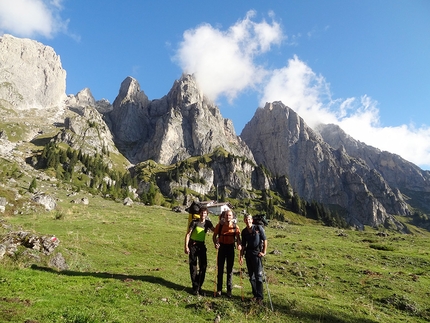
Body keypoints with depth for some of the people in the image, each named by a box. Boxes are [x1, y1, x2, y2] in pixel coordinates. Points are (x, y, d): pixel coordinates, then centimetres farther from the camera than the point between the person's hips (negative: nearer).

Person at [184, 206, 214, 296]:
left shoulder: (208, 223, 3)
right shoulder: (194, 222, -8)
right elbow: (188, 234, -8)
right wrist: (186, 246, -14)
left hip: (202, 246, 4)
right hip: (193, 245, -3)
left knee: (203, 266, 1)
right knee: (193, 266, 2)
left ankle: (199, 287, 15)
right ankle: (195, 288, 13)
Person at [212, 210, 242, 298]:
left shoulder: (235, 226, -5)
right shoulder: (220, 225, -6)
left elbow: (238, 237, -4)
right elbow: (214, 236, 0)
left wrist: (239, 244, -24)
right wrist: (215, 243, -18)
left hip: (231, 248, 0)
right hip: (222, 247, 0)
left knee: (230, 269, 9)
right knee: (220, 269, 6)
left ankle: (229, 290, 21)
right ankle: (219, 289, 17)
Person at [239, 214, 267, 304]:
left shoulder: (258, 228, -7)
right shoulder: (244, 231, 5)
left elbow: (265, 240, -4)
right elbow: (243, 245, 11)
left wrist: (264, 252, -7)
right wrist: (241, 256, 6)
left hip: (257, 254, -5)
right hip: (248, 254, 5)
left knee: (258, 276, -5)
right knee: (251, 276, 10)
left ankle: (260, 297, 2)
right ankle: (255, 295, 22)